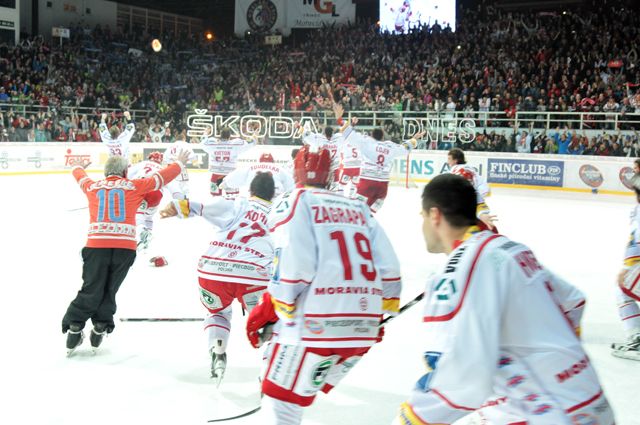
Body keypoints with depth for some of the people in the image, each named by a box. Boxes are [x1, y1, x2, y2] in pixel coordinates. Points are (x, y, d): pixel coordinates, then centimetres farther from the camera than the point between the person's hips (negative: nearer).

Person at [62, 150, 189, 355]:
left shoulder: (92, 187, 17)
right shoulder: (134, 186, 11)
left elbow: (79, 175, 39)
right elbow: (163, 177, 20)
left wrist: (78, 167, 62)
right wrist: (180, 163, 37)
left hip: (96, 245, 1)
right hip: (125, 246, -1)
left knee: (92, 289, 6)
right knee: (109, 289, 13)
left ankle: (74, 329, 3)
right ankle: (101, 326, 17)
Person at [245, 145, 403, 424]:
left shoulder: (295, 202, 1)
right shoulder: (358, 208, 19)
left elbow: (293, 265, -13)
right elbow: (387, 267, 14)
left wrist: (268, 310, -3)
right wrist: (380, 312, 24)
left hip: (315, 324, -6)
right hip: (363, 327, 6)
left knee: (281, 399, 4)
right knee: (303, 391, 24)